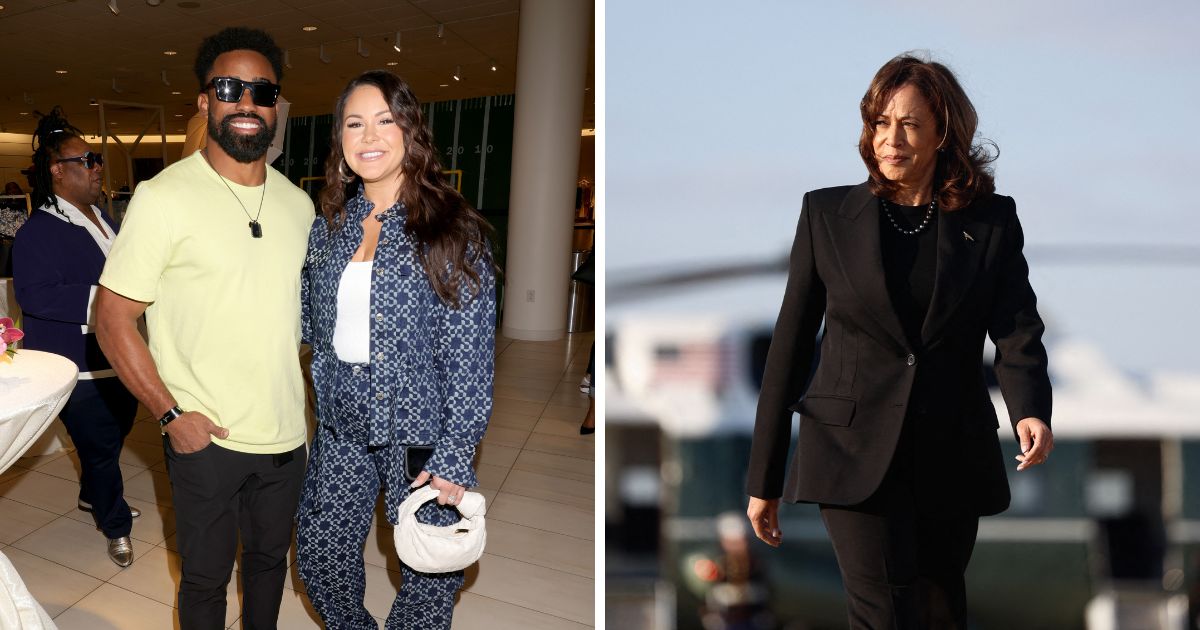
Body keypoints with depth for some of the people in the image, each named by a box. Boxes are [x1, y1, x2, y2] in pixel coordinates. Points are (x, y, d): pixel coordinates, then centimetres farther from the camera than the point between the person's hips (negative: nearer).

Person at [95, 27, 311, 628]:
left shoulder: (298, 203, 5)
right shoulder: (164, 196, -11)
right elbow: (114, 320, -10)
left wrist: (312, 401, 9)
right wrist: (170, 414, -14)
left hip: (287, 437, 5)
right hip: (204, 438, -4)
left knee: (270, 560, 21)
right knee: (205, 578, 11)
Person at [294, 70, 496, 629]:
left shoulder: (452, 231, -12)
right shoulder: (329, 226, 5)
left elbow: (471, 353, -14)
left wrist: (456, 453, -16)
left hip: (419, 432, -5)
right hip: (341, 425, 5)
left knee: (429, 572, 9)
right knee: (319, 559, 15)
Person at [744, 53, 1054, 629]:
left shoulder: (992, 221, 3)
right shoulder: (827, 214, 0)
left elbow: (1018, 330, -5)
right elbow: (790, 346, 1)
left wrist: (1031, 412, -29)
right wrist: (764, 479, 2)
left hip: (952, 462, 3)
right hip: (856, 454, -2)